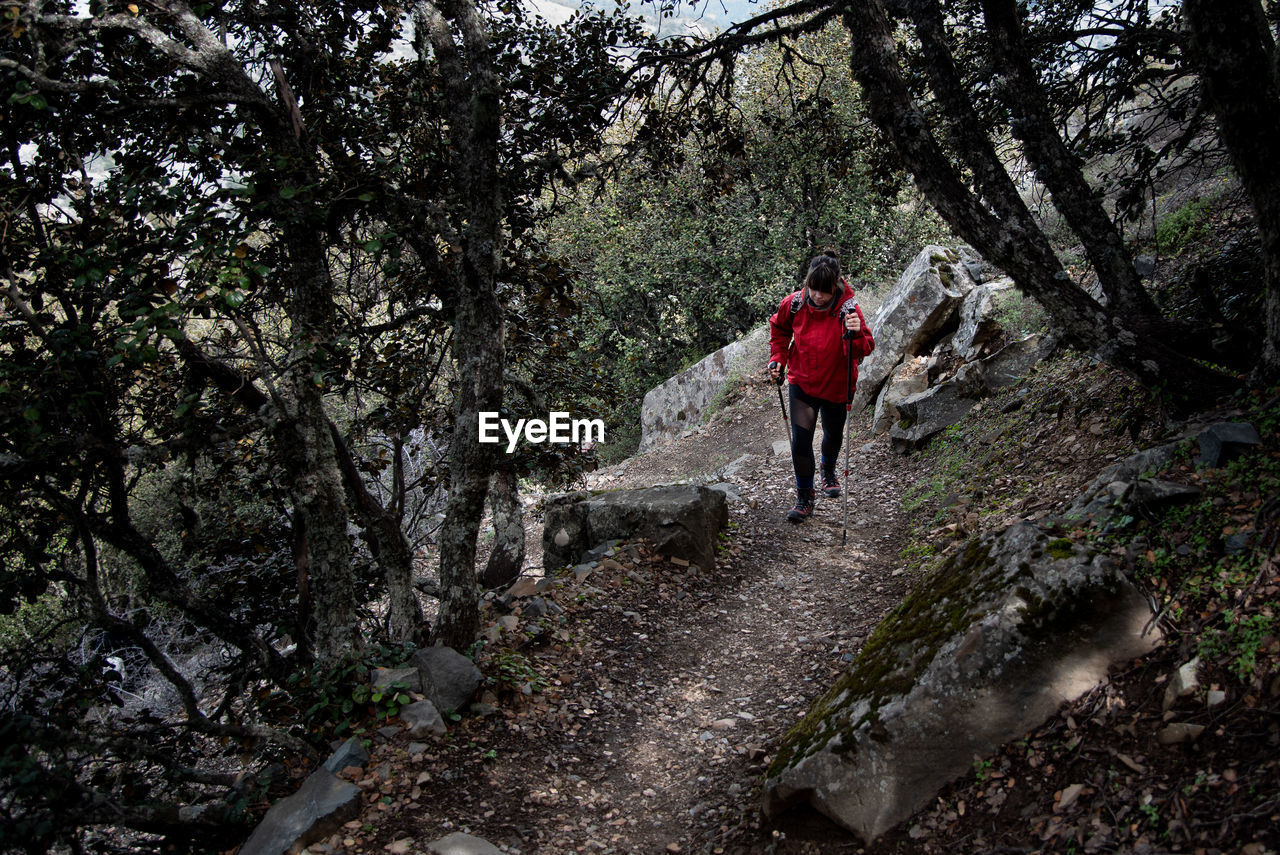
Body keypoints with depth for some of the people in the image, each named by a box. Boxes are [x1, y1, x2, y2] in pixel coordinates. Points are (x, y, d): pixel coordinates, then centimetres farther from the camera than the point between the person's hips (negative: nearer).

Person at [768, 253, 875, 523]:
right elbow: (779, 329, 6)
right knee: (800, 439, -8)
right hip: (802, 382, 1)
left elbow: (865, 349, -27)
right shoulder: (794, 304, -15)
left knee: (833, 435, 20)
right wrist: (777, 358, -3)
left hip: (836, 386, 0)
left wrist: (856, 334, -47)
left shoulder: (848, 310, -23)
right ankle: (804, 497, 7)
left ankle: (829, 472, 53)